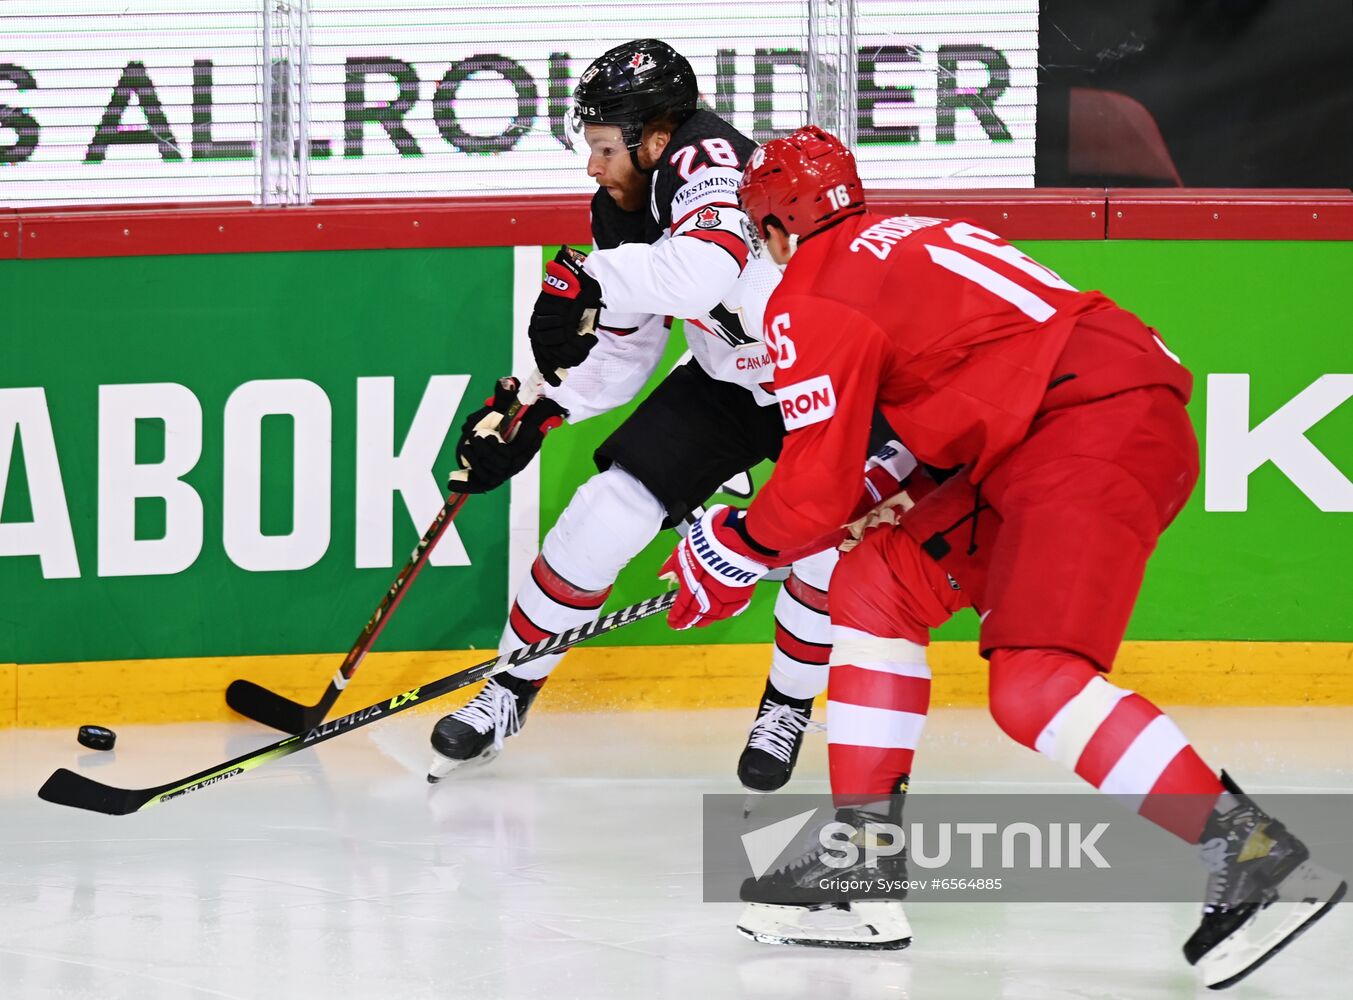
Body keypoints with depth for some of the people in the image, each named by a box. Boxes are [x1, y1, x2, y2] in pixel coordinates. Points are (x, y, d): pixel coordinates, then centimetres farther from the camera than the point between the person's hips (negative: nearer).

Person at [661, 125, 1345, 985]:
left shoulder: (815, 298, -1)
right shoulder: (904, 243, 26)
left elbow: (815, 494, -4)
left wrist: (730, 550, 14)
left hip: (1094, 431, -10)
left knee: (1032, 686, -21)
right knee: (876, 585, 13)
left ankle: (1257, 856, -29)